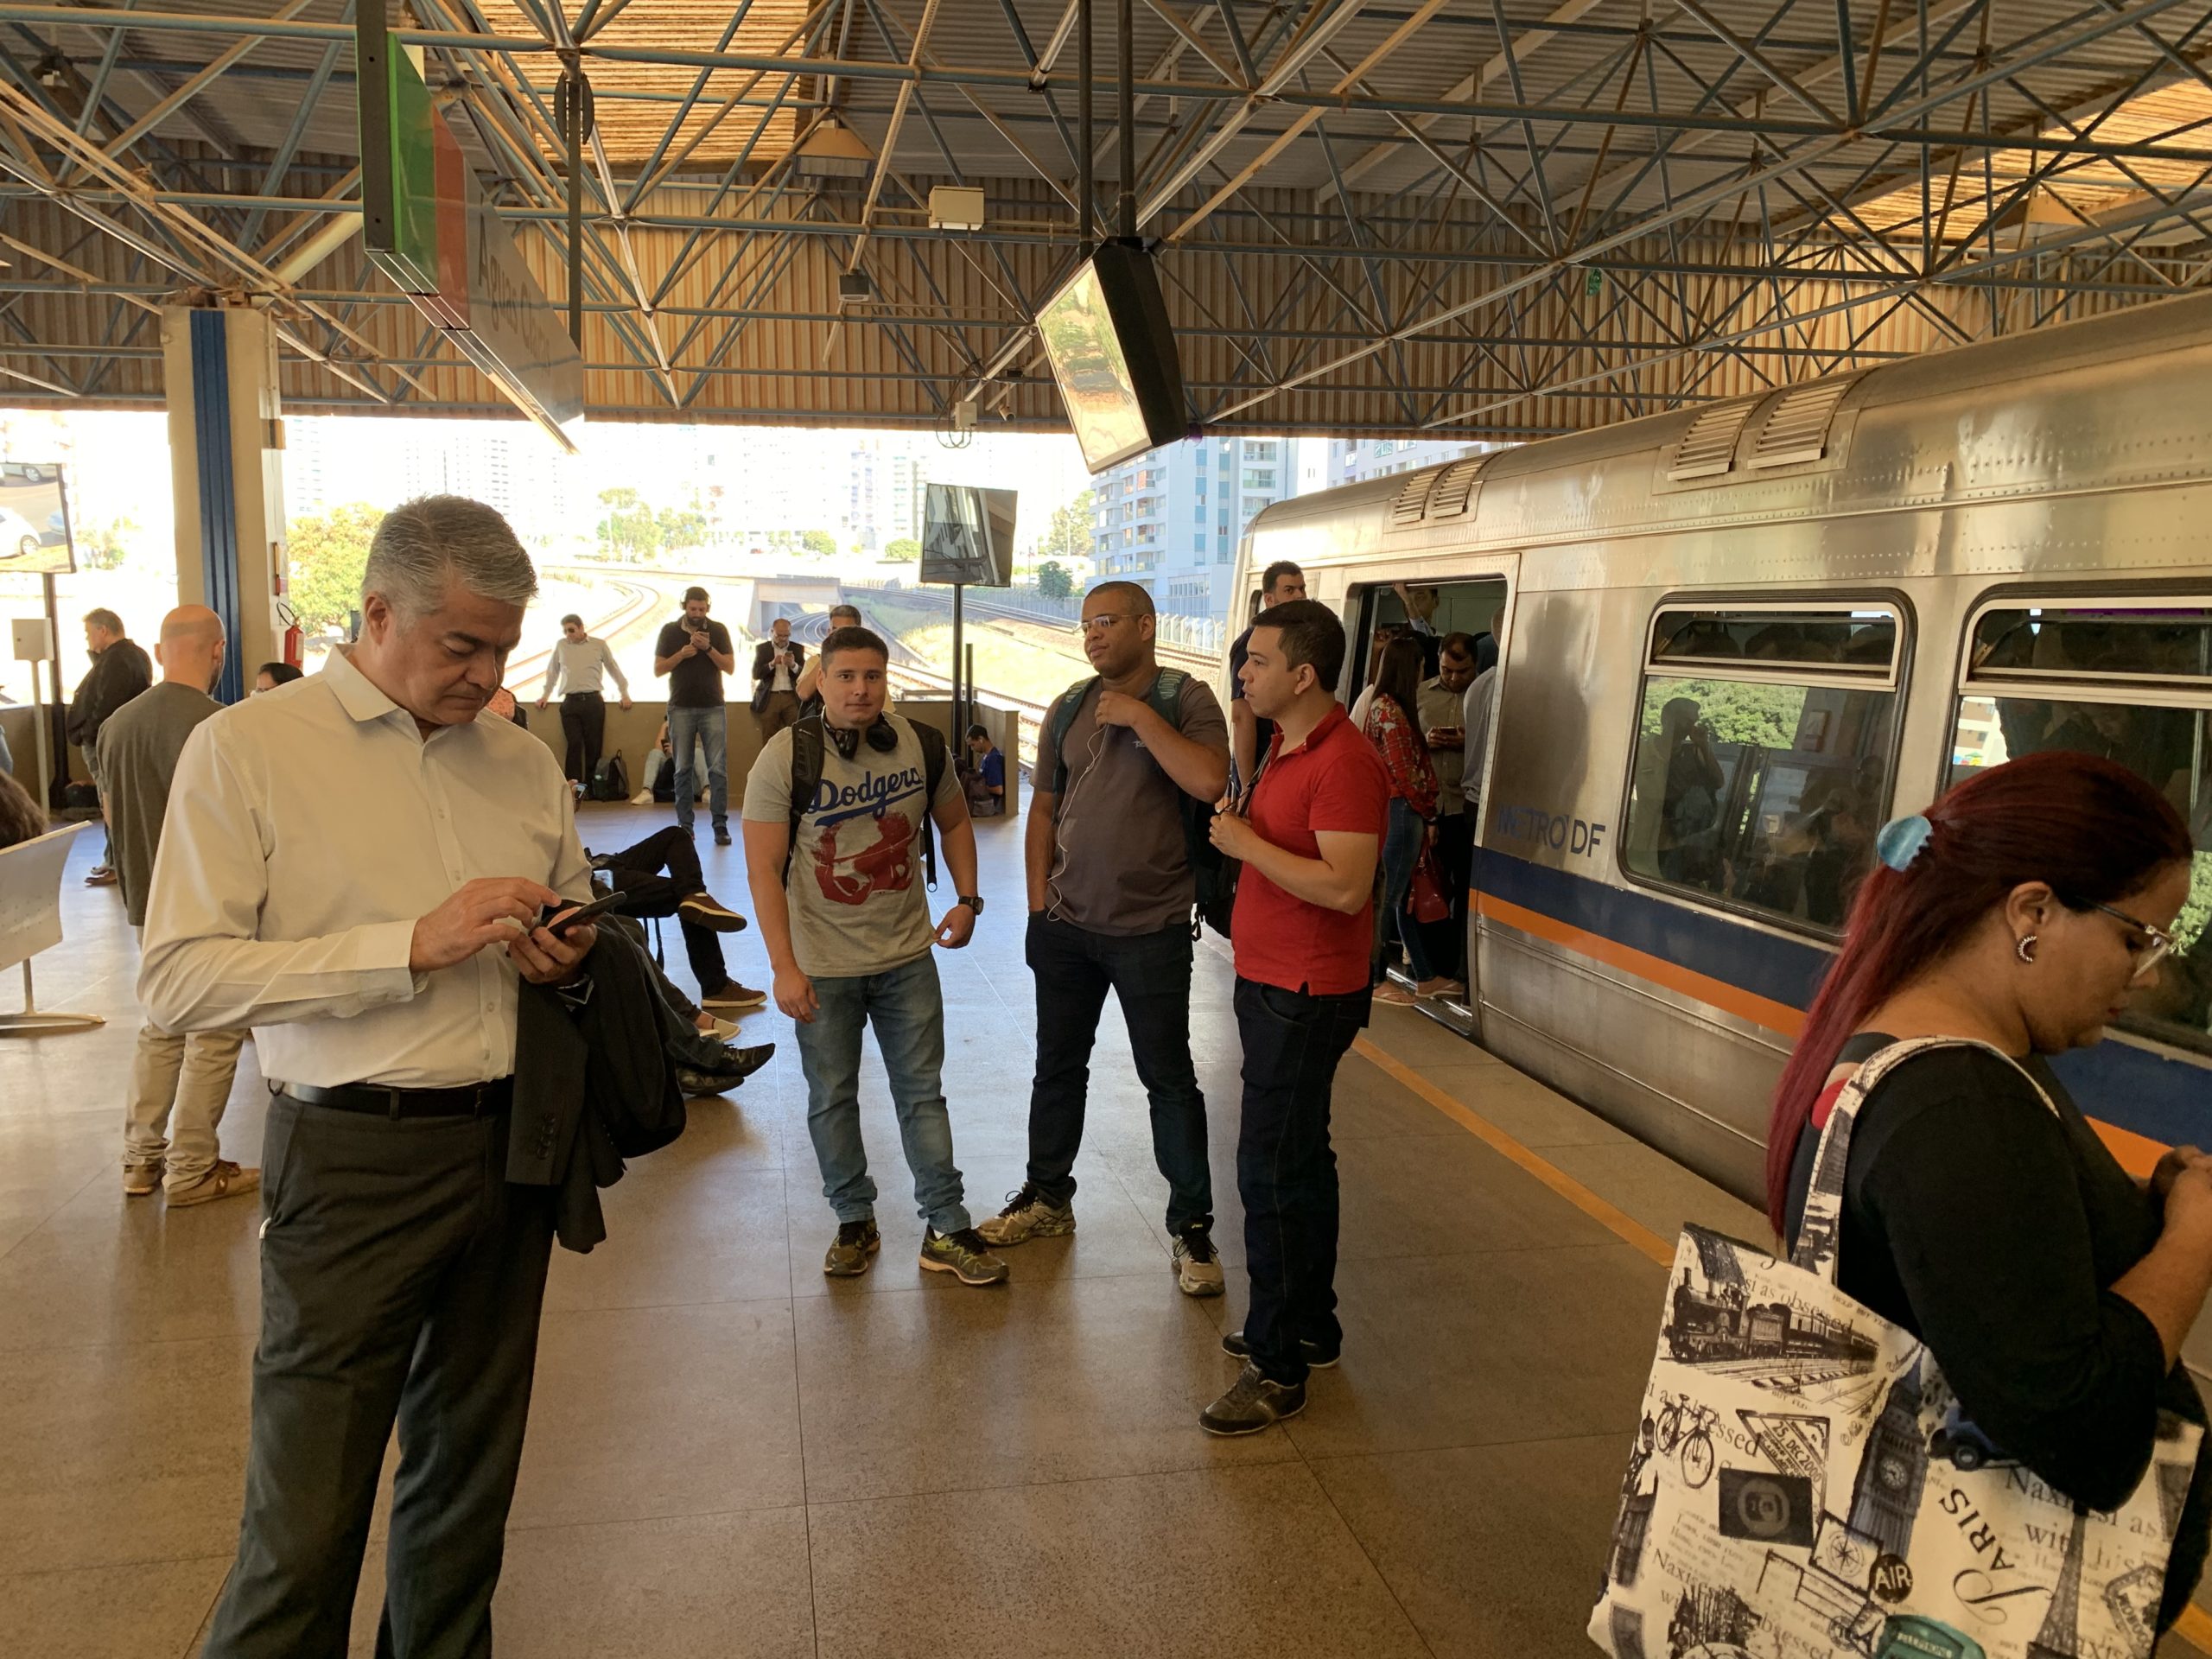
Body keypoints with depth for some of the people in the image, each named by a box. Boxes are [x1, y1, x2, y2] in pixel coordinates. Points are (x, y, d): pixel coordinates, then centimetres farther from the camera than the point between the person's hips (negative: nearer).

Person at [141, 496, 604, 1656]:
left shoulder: (523, 762, 11)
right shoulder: (247, 750, -4)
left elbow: (581, 930, 23)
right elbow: (175, 982, -13)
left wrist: (571, 962, -2)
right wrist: (412, 945, -20)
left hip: (512, 1144, 5)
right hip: (356, 1157, -5)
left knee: (472, 1474, 17)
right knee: (306, 1523, 1)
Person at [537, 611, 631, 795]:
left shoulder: (599, 645, 8)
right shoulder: (561, 645, 13)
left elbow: (614, 669, 14)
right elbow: (552, 672, 22)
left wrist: (624, 693, 11)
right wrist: (545, 694, 19)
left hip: (593, 701, -1)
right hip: (570, 702, 1)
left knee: (593, 745, -2)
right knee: (574, 744, -9)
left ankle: (591, 786, 5)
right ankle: (573, 785, -11)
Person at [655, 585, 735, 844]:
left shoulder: (718, 630, 4)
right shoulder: (670, 631, 5)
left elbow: (730, 667, -1)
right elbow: (658, 669, 2)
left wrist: (708, 648, -14)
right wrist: (682, 654, -12)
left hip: (713, 707, -1)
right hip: (681, 708, 1)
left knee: (718, 769, -7)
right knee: (682, 769, 3)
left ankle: (720, 826, -6)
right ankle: (684, 825, 9)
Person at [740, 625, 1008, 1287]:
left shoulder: (920, 745, -3)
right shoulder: (785, 757, -13)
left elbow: (954, 822, 14)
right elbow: (764, 868, -14)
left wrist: (966, 898, 0)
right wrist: (784, 967, -19)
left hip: (907, 956, 2)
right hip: (823, 965, -2)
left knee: (923, 1094, 8)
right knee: (832, 1100, 11)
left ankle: (947, 1231, 18)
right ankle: (855, 1223, 29)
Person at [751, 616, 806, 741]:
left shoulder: (798, 649, 11)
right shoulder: (762, 648, 8)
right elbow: (755, 674, 1)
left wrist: (793, 665, -16)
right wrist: (772, 664, -15)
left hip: (792, 698, 0)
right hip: (769, 698, 0)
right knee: (769, 740, -4)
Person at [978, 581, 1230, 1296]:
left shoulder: (1186, 700, -8)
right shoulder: (1068, 709, 6)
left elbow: (1208, 781, -26)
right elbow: (1044, 809, 11)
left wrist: (1139, 715, -22)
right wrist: (1038, 903, 6)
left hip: (1151, 930, -5)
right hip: (1066, 926, 5)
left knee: (1169, 1080, 4)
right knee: (1058, 1068, 16)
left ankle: (1192, 1224, 17)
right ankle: (1047, 1196, 34)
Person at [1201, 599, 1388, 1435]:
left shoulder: (1345, 762, -20)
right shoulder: (1286, 746, 13)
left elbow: (1345, 887, -28)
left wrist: (1247, 843, -21)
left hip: (1306, 996, -10)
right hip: (1270, 983, 10)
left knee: (1273, 1170, -5)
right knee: (1299, 1161, 19)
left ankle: (1277, 1366, 6)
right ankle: (1310, 1326, 33)